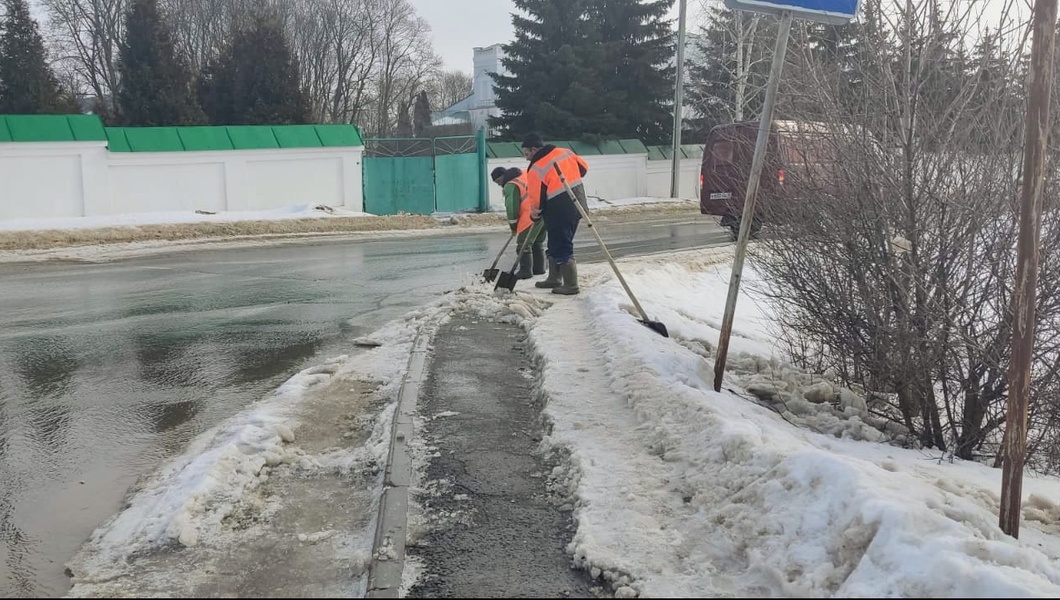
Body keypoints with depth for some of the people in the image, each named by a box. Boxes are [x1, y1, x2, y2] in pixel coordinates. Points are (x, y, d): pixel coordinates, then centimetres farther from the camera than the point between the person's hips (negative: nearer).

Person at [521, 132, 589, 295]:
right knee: (555, 245, 19)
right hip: (578, 204, 8)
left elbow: (537, 198, -7)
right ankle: (554, 279, 29)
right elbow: (583, 167, 17)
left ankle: (571, 285, 3)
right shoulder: (565, 152, 6)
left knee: (561, 248, 0)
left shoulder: (536, 169, -13)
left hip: (559, 211, -8)